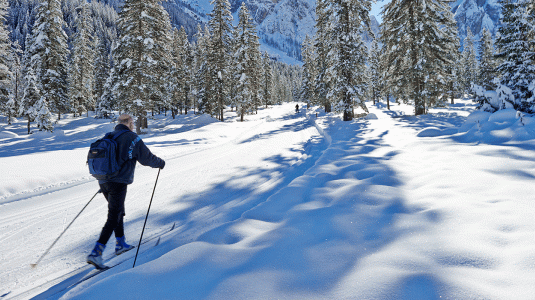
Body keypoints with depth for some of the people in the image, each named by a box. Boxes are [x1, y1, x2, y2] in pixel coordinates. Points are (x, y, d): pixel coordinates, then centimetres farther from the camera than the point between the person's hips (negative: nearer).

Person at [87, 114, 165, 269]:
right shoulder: (132, 138, -6)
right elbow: (146, 157, -4)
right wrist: (160, 163, 15)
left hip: (103, 182, 8)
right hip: (118, 183, -8)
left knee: (118, 212, 24)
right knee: (113, 218, -5)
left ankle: (120, 244, 34)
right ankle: (96, 253, -11)